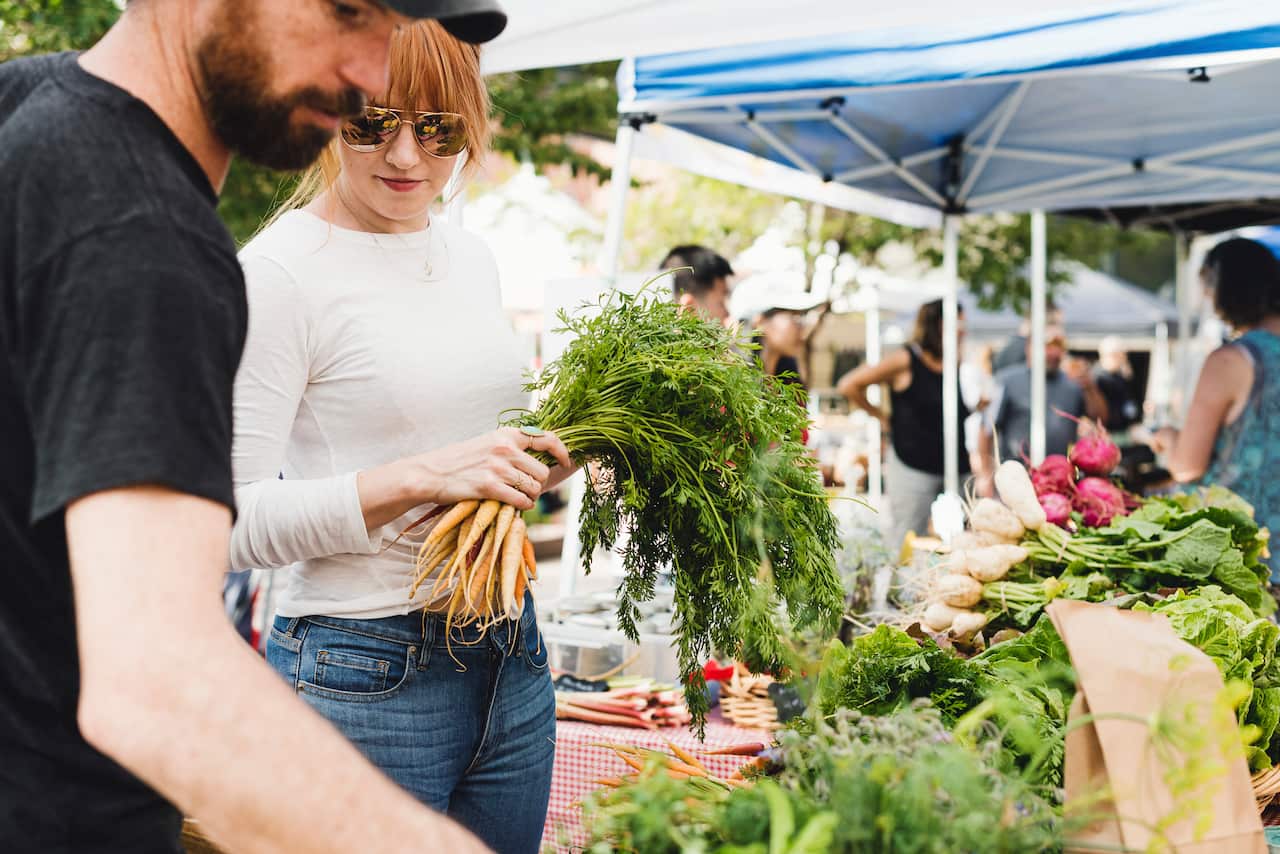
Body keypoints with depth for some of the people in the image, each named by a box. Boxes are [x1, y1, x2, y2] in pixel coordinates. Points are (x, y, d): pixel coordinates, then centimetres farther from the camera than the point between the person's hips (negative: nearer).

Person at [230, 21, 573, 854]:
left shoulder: (474, 255, 9)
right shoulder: (280, 269, -11)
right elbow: (232, 519, -16)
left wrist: (550, 457, 3)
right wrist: (422, 477, -25)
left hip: (512, 655, 7)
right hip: (366, 680, -6)